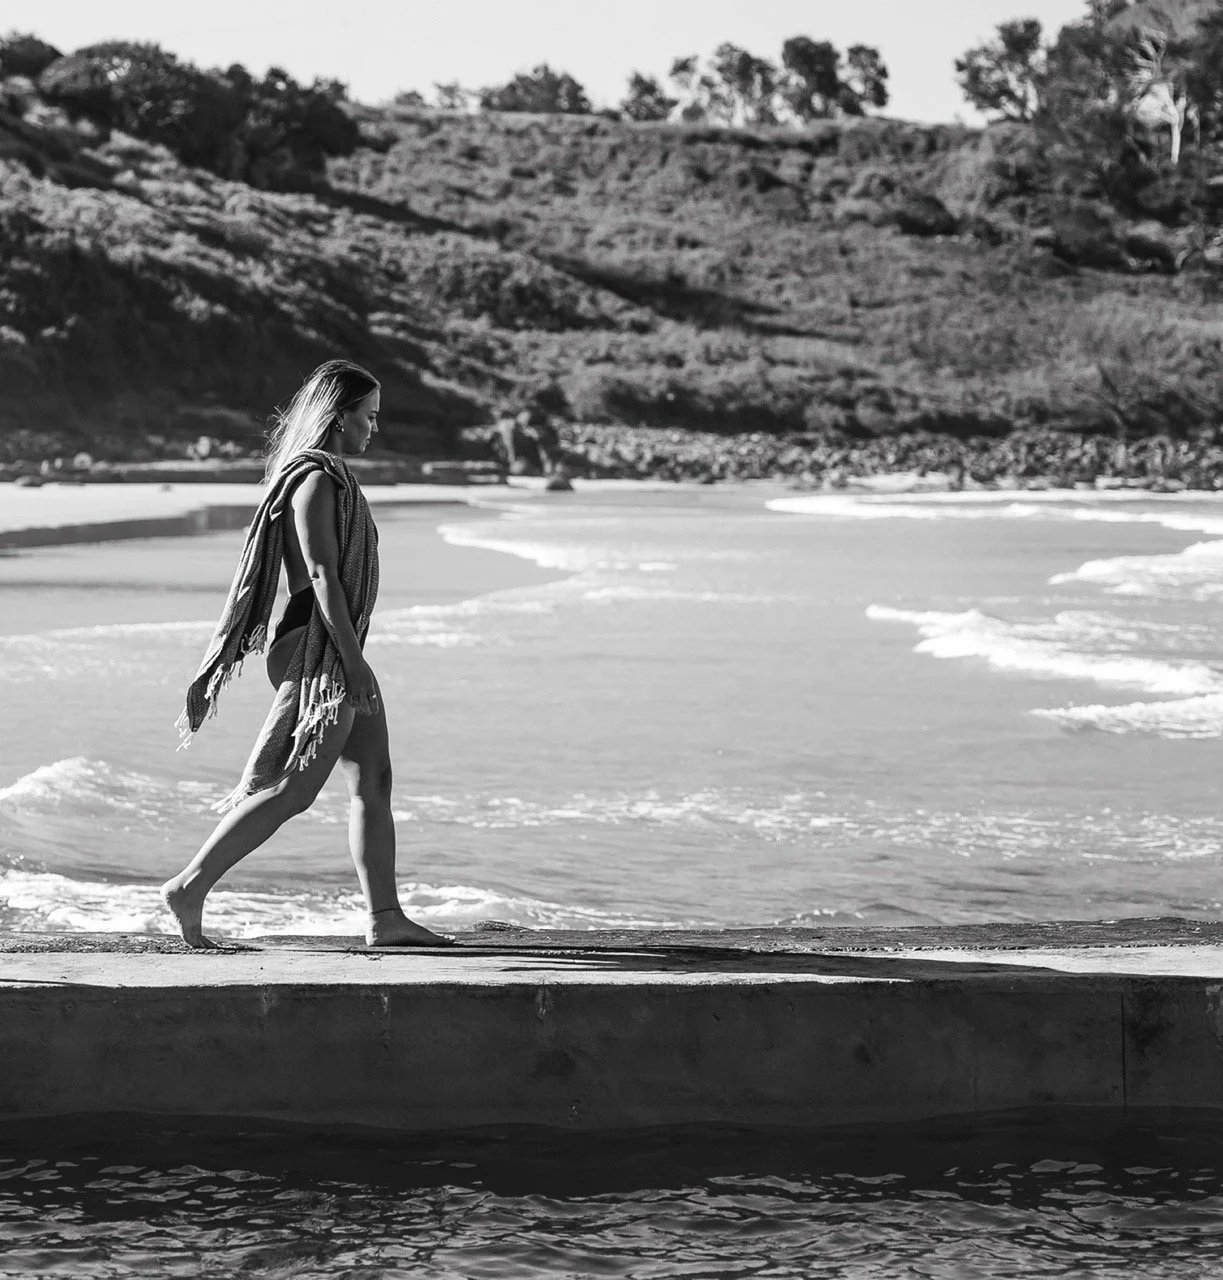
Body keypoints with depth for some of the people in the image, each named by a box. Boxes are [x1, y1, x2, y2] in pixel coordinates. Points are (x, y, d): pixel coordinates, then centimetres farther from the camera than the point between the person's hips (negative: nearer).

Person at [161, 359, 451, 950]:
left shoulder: (330, 476, 17)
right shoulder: (315, 479, -14)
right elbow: (320, 575, -20)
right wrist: (352, 659, -22)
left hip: (338, 652, 11)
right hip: (319, 651, -11)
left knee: (373, 780, 7)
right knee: (292, 789, -10)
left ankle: (385, 918, 7)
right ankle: (190, 888, -6)